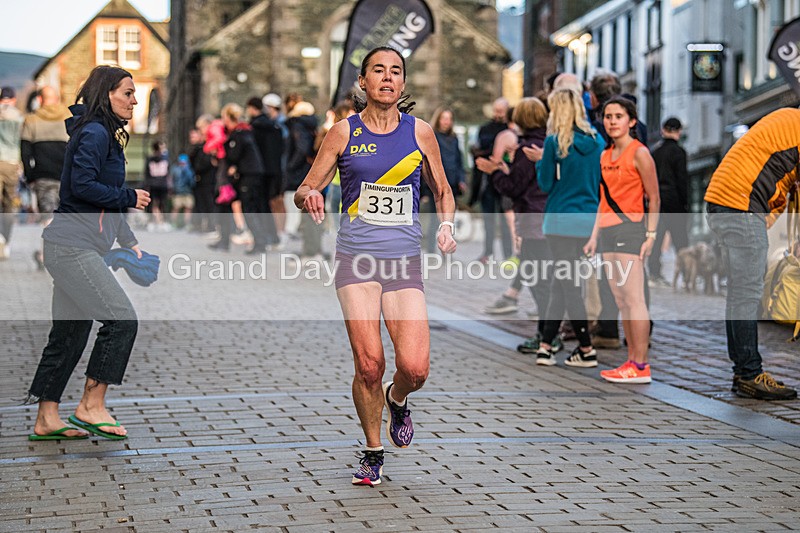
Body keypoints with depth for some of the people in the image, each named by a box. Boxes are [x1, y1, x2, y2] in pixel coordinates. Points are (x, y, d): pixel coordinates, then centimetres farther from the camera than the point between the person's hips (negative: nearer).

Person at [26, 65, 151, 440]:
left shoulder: (104, 135, 20)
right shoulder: (93, 134, -11)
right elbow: (83, 186, -21)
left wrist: (130, 243, 25)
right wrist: (129, 198, -10)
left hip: (76, 248, 10)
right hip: (73, 245, -10)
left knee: (70, 332, 11)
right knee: (121, 320, -11)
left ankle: (46, 420, 16)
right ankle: (91, 406, -4)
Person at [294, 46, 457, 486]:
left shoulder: (419, 132, 6)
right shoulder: (344, 132, 3)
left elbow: (443, 192, 18)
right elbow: (305, 190, 6)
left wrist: (446, 226, -1)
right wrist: (308, 197, -17)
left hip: (405, 260, 1)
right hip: (356, 258, -1)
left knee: (415, 368, -11)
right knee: (369, 365, -9)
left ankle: (396, 401, 27)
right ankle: (373, 452, 15)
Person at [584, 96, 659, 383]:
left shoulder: (639, 153, -6)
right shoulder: (605, 155, 16)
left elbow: (654, 199, -7)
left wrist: (650, 235, -13)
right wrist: (594, 235, 16)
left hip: (630, 230, -8)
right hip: (608, 231, 8)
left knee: (633, 298, -9)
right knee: (620, 301, 8)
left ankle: (640, 367, -8)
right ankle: (632, 361, 12)